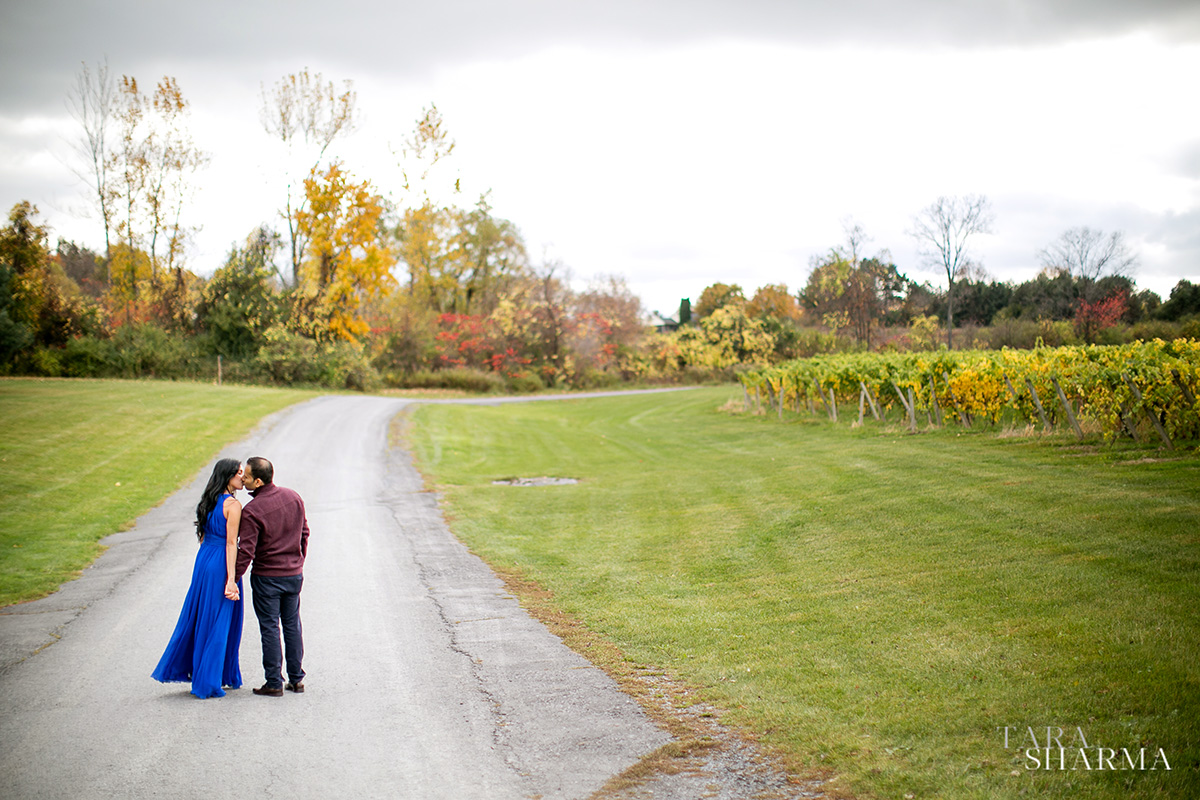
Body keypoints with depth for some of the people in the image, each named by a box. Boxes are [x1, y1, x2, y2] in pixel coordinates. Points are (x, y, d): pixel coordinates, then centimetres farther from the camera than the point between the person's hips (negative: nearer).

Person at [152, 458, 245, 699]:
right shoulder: (233, 505, -14)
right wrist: (231, 579, -19)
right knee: (219, 623, 2)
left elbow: (203, 537, 15)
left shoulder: (209, 502, 11)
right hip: (221, 564, -8)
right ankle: (208, 682, 8)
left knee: (197, 617, 17)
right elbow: (231, 543, -18)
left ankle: (179, 668, 26)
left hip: (203, 561, 8)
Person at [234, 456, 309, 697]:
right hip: (294, 573, 6)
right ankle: (296, 679, 19)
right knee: (292, 625, 15)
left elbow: (246, 551, -20)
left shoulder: (252, 510, -19)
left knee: (270, 628, 3)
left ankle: (274, 683, 8)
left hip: (266, 576, -6)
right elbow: (304, 533, 10)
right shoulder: (293, 497, 0)